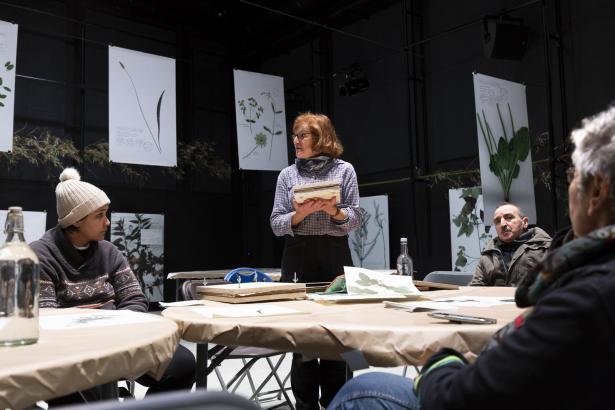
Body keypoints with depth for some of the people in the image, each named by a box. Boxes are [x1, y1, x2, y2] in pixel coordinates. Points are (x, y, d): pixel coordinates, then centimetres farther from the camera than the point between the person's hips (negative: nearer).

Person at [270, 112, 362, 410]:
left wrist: (333, 211, -17)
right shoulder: (287, 175, 8)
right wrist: (301, 213, -15)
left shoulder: (344, 170, 5)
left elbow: (355, 219, 2)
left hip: (335, 255, -1)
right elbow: (277, 225, 3)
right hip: (298, 257, 1)